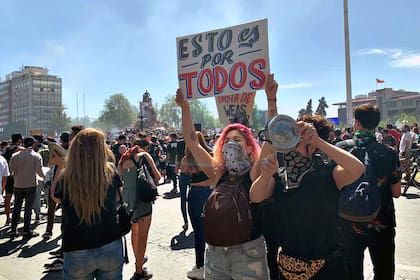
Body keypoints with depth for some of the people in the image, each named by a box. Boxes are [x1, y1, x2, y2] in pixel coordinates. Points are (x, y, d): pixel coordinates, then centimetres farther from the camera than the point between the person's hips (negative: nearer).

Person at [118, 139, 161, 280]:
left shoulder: (123, 159, 11)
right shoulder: (144, 155, -5)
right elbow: (157, 176, -4)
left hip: (126, 198, 7)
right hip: (142, 199, -7)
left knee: (134, 232, 23)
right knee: (142, 236, 2)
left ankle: (138, 260, 41)